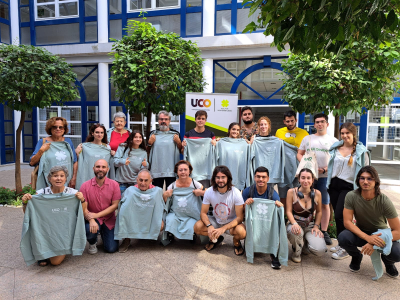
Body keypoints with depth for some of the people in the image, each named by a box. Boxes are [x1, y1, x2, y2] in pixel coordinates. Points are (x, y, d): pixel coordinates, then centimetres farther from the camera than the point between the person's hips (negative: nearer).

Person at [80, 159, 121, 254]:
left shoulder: (114, 184, -7)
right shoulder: (85, 186, -8)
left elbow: (115, 205, -8)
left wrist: (96, 215, -17)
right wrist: (91, 220, -27)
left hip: (109, 219, 1)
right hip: (92, 218, 0)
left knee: (111, 249, -6)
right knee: (90, 230, -34)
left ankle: (104, 233, 30)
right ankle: (92, 243, 6)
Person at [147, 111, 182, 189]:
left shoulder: (175, 134, 8)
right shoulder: (153, 134, 11)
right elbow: (147, 151, 14)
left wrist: (178, 142, -7)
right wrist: (150, 143, -2)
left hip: (171, 171, -1)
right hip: (156, 171, 1)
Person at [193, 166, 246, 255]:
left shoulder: (235, 193, -22)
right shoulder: (209, 192, -14)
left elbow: (239, 217, -21)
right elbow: (203, 213, -9)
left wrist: (223, 229, -35)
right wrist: (209, 226, -30)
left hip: (232, 222, -3)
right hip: (215, 221, 3)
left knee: (241, 231, -35)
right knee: (197, 227, -22)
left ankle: (236, 242, 6)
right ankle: (216, 239, 10)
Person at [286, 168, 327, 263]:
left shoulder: (317, 193, -2)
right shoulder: (291, 192, -10)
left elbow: (319, 212, 9)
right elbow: (288, 211, -9)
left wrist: (316, 226, -3)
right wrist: (294, 223, -26)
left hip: (310, 226, 2)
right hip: (296, 223, -2)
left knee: (320, 250, -22)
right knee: (295, 232, -40)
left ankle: (305, 245, 19)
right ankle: (297, 251, -1)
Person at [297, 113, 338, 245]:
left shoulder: (333, 140, 8)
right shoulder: (307, 138, 15)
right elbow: (299, 154, 12)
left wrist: (325, 168, -12)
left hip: (324, 176, -1)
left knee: (324, 204, 2)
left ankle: (324, 231, 11)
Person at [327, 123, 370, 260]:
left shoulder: (361, 151, -4)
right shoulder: (336, 148, 9)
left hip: (348, 187, -4)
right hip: (334, 184, 5)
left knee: (339, 215, -11)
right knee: (337, 216, 9)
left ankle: (345, 249, 3)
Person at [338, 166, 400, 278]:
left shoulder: (384, 201, -21)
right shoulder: (351, 196, -19)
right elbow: (347, 222, -18)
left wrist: (374, 243, -31)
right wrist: (368, 238, -33)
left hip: (381, 235, 0)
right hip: (361, 233, 0)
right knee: (343, 238, -31)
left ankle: (388, 261, 12)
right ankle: (356, 256, 7)